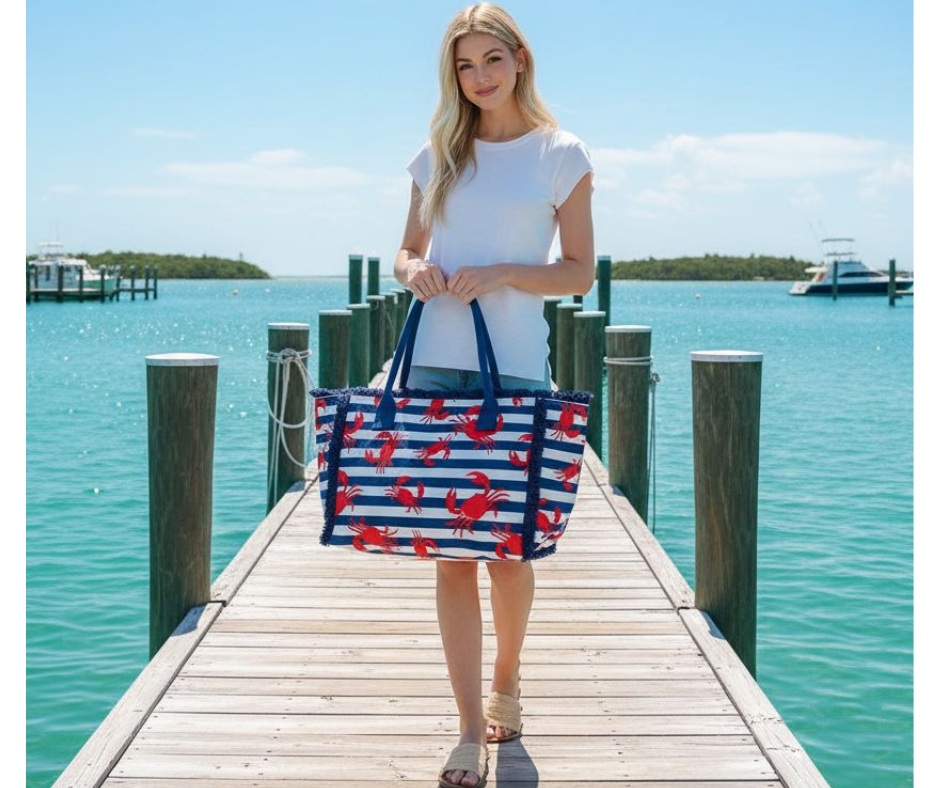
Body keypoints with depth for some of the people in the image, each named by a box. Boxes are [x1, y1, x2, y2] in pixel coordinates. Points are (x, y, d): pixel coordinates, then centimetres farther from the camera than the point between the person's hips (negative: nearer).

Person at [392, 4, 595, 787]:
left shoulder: (561, 155, 2)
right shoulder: (438, 155, 12)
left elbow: (580, 273, 0)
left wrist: (500, 274, -15)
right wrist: (415, 271, -5)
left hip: (517, 369, -2)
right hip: (436, 365, 2)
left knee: (508, 546, 5)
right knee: (451, 549, 0)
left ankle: (508, 679, 33)